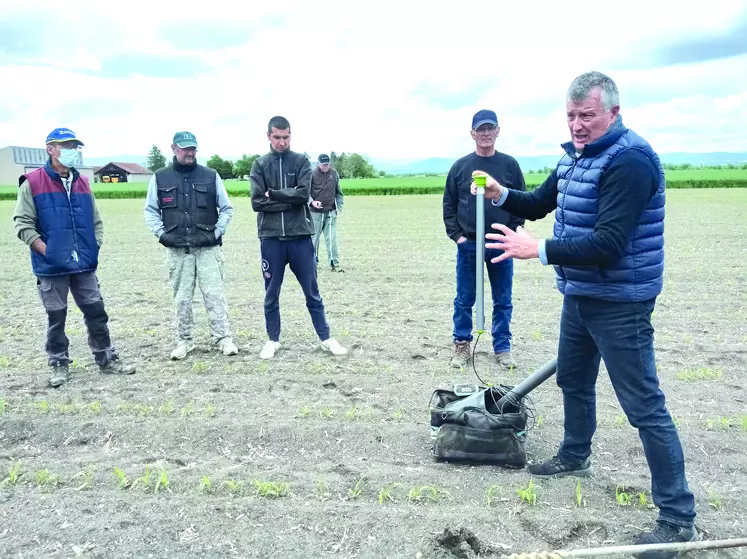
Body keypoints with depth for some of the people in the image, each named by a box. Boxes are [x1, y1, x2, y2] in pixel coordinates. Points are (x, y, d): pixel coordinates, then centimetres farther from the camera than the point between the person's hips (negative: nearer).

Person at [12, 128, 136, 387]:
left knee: (97, 313, 8)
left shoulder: (82, 183, 10)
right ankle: (59, 365, 21)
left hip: (84, 265, 4)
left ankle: (107, 359, 19)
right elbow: (23, 224, -7)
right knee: (56, 318, 8)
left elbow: (96, 221, 17)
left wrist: (94, 247, 5)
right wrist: (47, 251, -14)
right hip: (51, 267, -4)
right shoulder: (32, 183, -6)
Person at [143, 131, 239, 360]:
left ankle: (224, 339, 4)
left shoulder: (211, 176, 5)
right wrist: (161, 233, -2)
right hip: (177, 249, 1)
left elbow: (227, 208, 9)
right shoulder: (160, 177, 6)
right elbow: (150, 210, 12)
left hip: (207, 248, -1)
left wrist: (217, 232, -3)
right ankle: (184, 341, 18)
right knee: (182, 298, 7)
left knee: (214, 294, -2)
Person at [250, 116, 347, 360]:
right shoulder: (259, 165, 4)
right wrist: (289, 201, -12)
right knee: (271, 294, 10)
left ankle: (326, 338, 19)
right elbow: (257, 202, -7)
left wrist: (273, 194, -9)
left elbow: (303, 194, -11)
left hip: (300, 236, 0)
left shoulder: (301, 161, 4)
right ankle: (273, 340, 24)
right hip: (270, 238, 1)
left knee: (312, 292, 9)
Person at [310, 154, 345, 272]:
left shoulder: (335, 174, 7)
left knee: (331, 239, -3)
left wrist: (339, 207, 8)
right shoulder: (312, 174, -3)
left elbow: (338, 192, 15)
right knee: (314, 237, 6)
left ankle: (334, 263, 0)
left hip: (331, 212, 2)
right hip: (316, 212, -2)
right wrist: (312, 202, -17)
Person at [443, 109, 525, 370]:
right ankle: (462, 345, 20)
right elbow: (449, 205, 6)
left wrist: (513, 233, -3)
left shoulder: (510, 164, 4)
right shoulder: (460, 166, 3)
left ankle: (502, 348, 20)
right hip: (468, 245, 0)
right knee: (464, 300, 7)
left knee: (503, 301, 8)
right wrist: (456, 235, -3)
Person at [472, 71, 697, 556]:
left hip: (619, 304, -9)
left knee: (644, 405, -4)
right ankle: (575, 456, 46)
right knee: (573, 380, 23)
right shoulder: (575, 156, 8)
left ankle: (678, 517, 9)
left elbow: (608, 245, -29)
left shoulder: (630, 160, -21)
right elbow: (538, 204, 17)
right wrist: (500, 194, -2)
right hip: (580, 295, 9)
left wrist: (538, 250, -29)